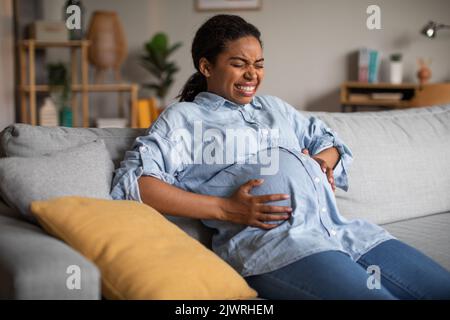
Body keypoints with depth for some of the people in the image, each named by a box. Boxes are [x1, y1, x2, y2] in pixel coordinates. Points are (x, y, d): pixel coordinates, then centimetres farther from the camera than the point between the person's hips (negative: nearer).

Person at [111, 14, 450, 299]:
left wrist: (324, 158, 13)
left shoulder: (274, 107, 31)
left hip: (344, 230, 7)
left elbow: (328, 139, 40)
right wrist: (225, 209, -10)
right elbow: (134, 181, -3)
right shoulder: (184, 118, 11)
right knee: (373, 293, -32)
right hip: (274, 242, -7)